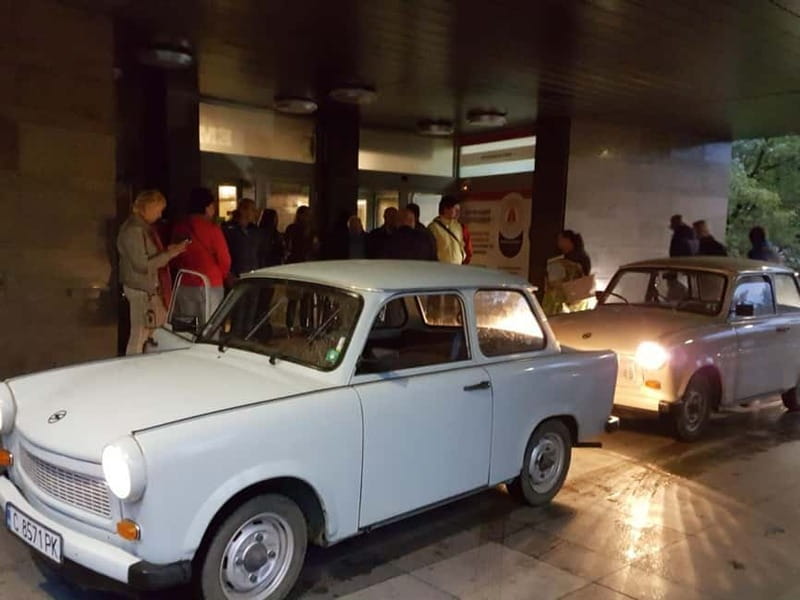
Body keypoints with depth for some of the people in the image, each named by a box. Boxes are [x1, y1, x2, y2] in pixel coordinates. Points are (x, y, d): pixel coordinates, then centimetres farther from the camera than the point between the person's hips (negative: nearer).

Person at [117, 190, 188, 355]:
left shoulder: (144, 227, 12)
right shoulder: (133, 230, -18)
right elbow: (142, 265, -22)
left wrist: (167, 251, 4)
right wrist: (168, 254, -18)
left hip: (149, 287, 10)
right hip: (140, 289, -10)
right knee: (139, 336, -3)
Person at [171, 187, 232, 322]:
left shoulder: (179, 228, 2)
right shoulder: (212, 228, -12)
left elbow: (175, 258, 10)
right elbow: (224, 259, -9)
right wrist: (224, 275, 10)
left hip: (184, 285, 5)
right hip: (210, 286, -5)